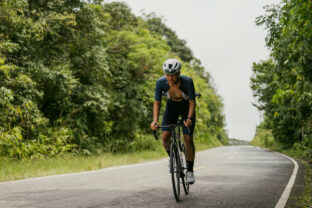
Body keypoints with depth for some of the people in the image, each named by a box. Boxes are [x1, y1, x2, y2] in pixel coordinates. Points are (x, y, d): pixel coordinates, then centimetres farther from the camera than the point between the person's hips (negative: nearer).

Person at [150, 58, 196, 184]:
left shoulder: (187, 81, -32)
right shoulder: (161, 82, -26)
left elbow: (192, 102, -25)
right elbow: (157, 103, -17)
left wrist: (189, 118, -40)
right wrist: (155, 121, -29)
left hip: (187, 107, -2)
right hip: (172, 107, 2)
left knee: (188, 139, -13)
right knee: (165, 137, -14)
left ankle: (190, 170, 3)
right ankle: (172, 157, 16)